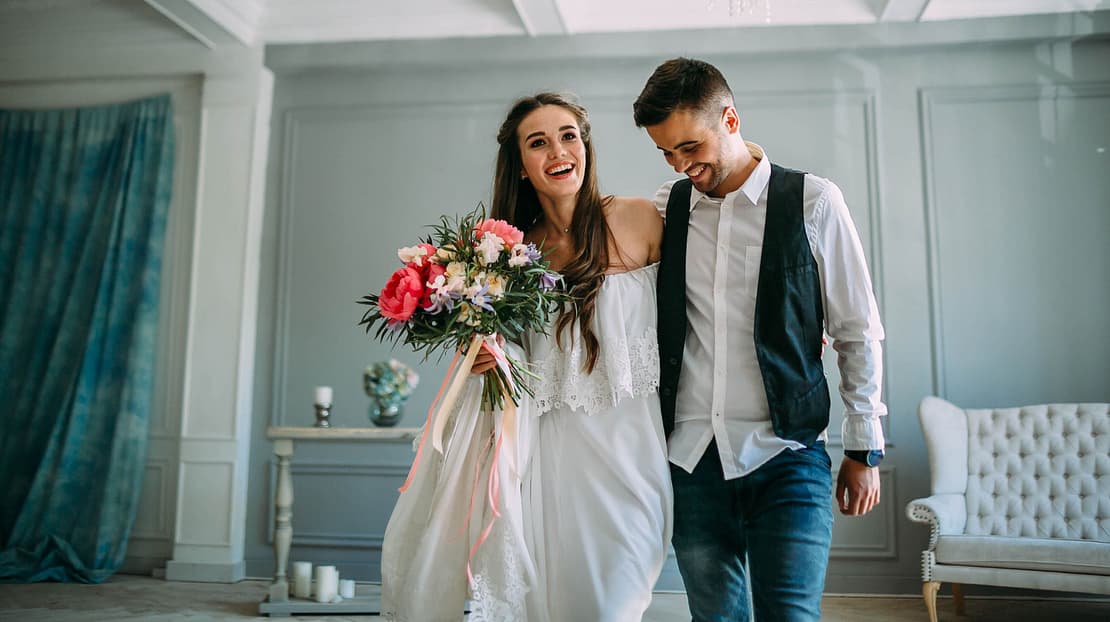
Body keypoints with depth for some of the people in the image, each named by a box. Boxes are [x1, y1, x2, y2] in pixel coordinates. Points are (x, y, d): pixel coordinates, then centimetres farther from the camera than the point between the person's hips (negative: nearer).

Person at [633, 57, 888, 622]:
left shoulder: (811, 201, -1)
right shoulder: (666, 208, 6)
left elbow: (858, 331, 2)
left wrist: (863, 450, 3)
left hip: (786, 457, -2)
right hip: (691, 457, 3)